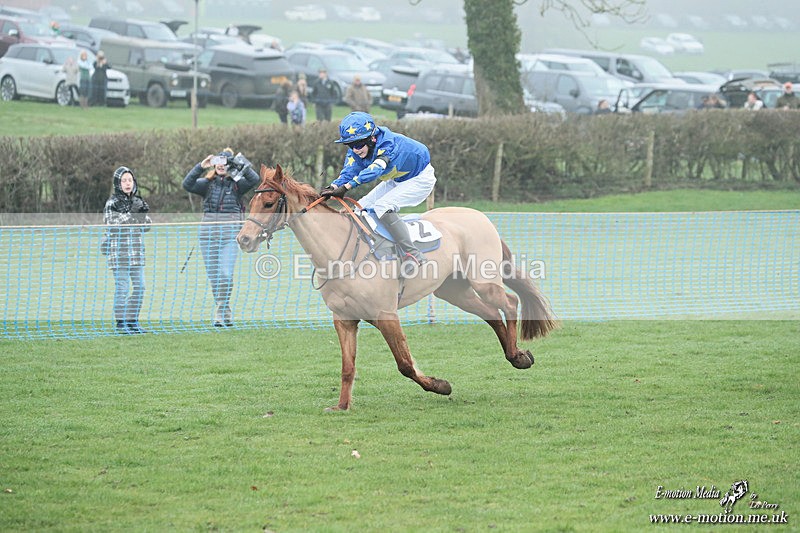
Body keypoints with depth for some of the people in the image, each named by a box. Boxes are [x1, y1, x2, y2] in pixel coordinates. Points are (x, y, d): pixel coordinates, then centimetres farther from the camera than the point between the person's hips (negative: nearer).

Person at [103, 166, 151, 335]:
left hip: (136, 251, 6)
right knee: (122, 288, -8)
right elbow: (112, 224, -15)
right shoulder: (112, 202, -3)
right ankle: (121, 323, -2)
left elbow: (146, 226, 13)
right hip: (119, 250, -6)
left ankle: (133, 321, 14)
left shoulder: (137, 201, 14)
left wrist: (143, 213, -6)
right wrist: (134, 214, -13)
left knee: (139, 287, 5)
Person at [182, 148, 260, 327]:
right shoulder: (207, 184, 8)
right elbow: (188, 184, -8)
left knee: (226, 274, -15)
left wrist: (241, 165, -21)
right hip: (208, 233, 3)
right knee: (213, 275, 7)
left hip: (230, 233, -3)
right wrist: (200, 167, -18)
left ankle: (222, 310, -2)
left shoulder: (237, 184, 4)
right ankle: (222, 311, 18)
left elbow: (254, 180, -13)